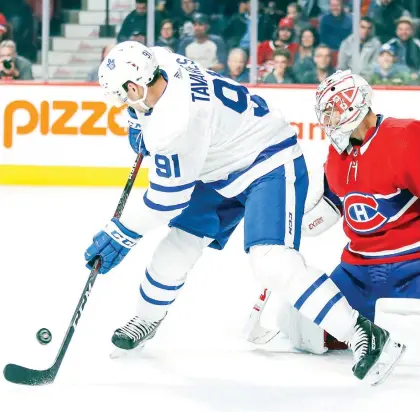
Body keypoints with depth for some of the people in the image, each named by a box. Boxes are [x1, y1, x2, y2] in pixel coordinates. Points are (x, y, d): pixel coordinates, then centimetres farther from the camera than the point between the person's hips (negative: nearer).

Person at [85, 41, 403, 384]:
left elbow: (167, 199, -23)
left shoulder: (176, 124, -32)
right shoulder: (159, 61, -9)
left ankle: (362, 334, -23)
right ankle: (146, 320, 32)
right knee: (178, 244, 10)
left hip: (271, 166, -10)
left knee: (274, 262, -25)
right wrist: (138, 123, 17)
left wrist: (120, 236, -13)